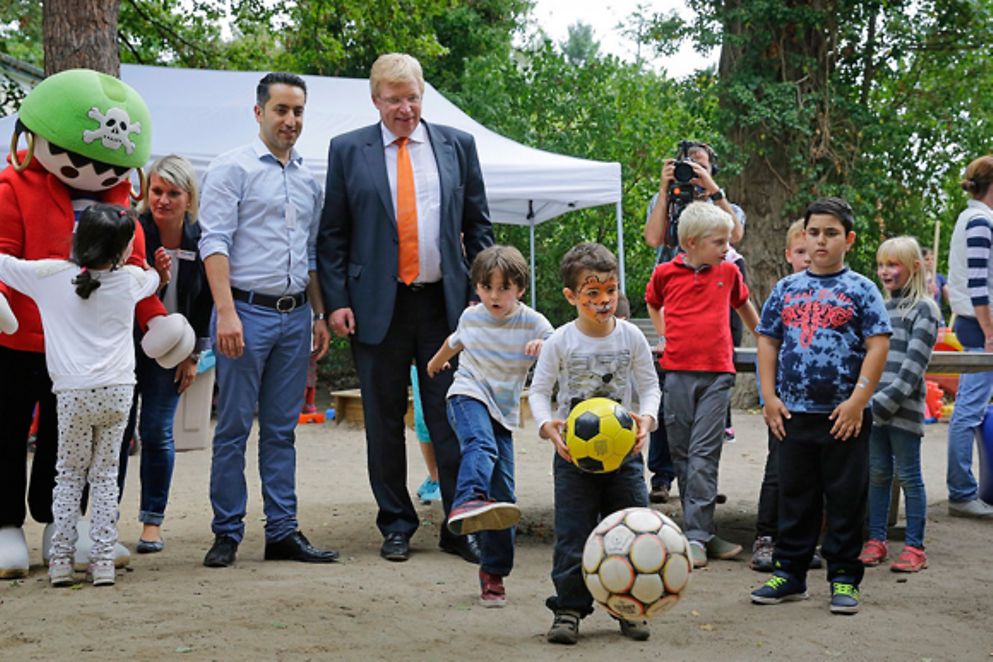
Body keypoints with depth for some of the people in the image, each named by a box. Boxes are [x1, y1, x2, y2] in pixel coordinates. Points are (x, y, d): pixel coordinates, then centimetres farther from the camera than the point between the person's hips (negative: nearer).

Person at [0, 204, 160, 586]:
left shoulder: (49, 275, -1)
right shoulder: (130, 280, 4)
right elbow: (154, 278, 27)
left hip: (73, 393, -1)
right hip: (117, 392, 1)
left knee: (69, 476, 12)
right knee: (105, 476, 10)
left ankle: (61, 560, 9)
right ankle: (103, 561, 6)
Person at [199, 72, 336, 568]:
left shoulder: (308, 179, 17)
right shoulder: (232, 168, -3)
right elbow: (214, 243, -10)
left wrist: (319, 314, 15)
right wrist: (226, 312, -19)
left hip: (295, 316, 6)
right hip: (247, 309, -6)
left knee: (282, 430, 8)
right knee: (233, 428, -2)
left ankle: (282, 532, 12)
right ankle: (227, 533, 6)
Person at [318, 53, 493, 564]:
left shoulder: (457, 144, 9)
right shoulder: (347, 150, 5)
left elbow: (478, 225, 11)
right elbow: (332, 234, 4)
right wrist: (337, 301, -5)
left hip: (446, 303, 1)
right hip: (378, 306, 0)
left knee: (453, 419, 1)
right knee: (384, 422, 7)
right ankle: (396, 526, 18)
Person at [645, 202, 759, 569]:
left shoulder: (728, 272, 6)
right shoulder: (666, 272, 3)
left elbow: (743, 304, 26)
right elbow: (652, 303, 25)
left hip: (717, 373, -1)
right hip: (677, 371, 1)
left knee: (704, 454, -8)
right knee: (682, 454, 5)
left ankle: (696, 536, -10)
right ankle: (704, 531, 14)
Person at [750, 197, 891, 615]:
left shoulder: (861, 290, -1)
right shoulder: (786, 289, 9)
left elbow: (878, 345, -6)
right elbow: (767, 342, 11)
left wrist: (858, 400, -13)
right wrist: (769, 397, 1)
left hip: (844, 416, -3)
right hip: (793, 414, 3)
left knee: (845, 499, 4)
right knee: (794, 497, 11)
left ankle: (844, 578, 14)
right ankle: (790, 572, 21)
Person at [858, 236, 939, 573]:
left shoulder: (924, 309, -6)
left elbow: (914, 363, -14)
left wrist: (886, 401, -20)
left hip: (904, 408, -6)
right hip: (873, 407, 6)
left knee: (909, 476, 0)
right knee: (877, 473, 10)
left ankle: (914, 547, 7)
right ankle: (876, 541, 18)